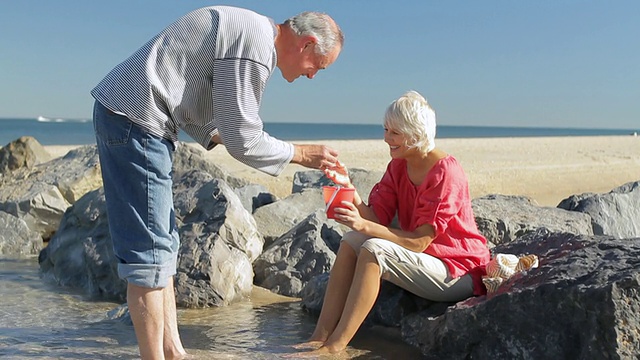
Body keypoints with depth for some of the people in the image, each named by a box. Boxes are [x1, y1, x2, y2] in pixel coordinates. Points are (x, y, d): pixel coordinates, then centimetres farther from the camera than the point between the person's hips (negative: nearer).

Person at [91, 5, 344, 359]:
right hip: (134, 121, -11)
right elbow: (243, 140, -13)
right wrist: (301, 154, -2)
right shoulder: (256, 45, -16)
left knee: (163, 245, 12)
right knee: (149, 251, -5)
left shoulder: (248, 29, 16)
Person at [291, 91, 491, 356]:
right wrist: (349, 188, -21)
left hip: (459, 274, -8)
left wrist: (364, 225, -33)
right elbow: (377, 219, -6)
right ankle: (320, 336, -17)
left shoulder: (445, 173, -19)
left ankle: (335, 346, -24)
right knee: (351, 242, -9)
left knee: (374, 250, -27)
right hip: (424, 262, 8)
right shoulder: (398, 166, 4)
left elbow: (419, 242, -25)